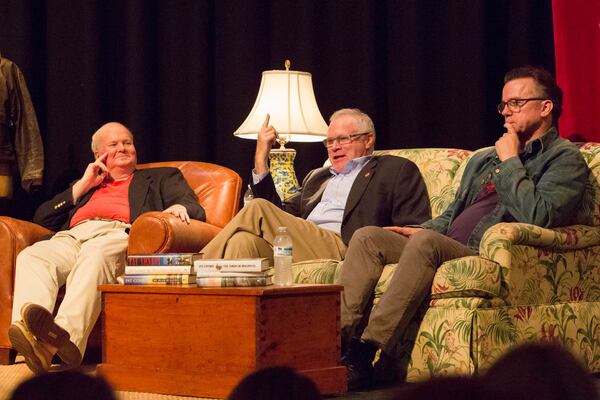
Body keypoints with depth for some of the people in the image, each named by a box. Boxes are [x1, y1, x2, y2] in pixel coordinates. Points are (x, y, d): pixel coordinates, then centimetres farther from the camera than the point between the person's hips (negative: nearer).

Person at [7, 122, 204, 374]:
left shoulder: (161, 178, 33)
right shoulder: (84, 187, 41)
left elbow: (195, 210, 16)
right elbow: (42, 218, 29)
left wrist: (179, 207, -9)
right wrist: (83, 185, 23)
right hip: (71, 236, 3)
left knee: (94, 254, -41)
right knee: (31, 256, -32)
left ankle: (67, 333, -64)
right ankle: (31, 337, -57)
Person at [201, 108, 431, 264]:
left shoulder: (397, 170, 16)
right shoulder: (317, 177, 36)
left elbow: (416, 231, 5)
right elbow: (280, 216, 29)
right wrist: (261, 158, 22)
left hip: (342, 250, -5)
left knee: (257, 209, -22)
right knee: (245, 239, -29)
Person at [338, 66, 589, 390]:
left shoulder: (564, 158, 3)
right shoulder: (483, 159, 29)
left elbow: (537, 217, -16)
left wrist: (510, 161, -5)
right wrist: (422, 229, 12)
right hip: (445, 250, 8)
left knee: (426, 242, -35)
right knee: (367, 237, -10)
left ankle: (364, 356, -39)